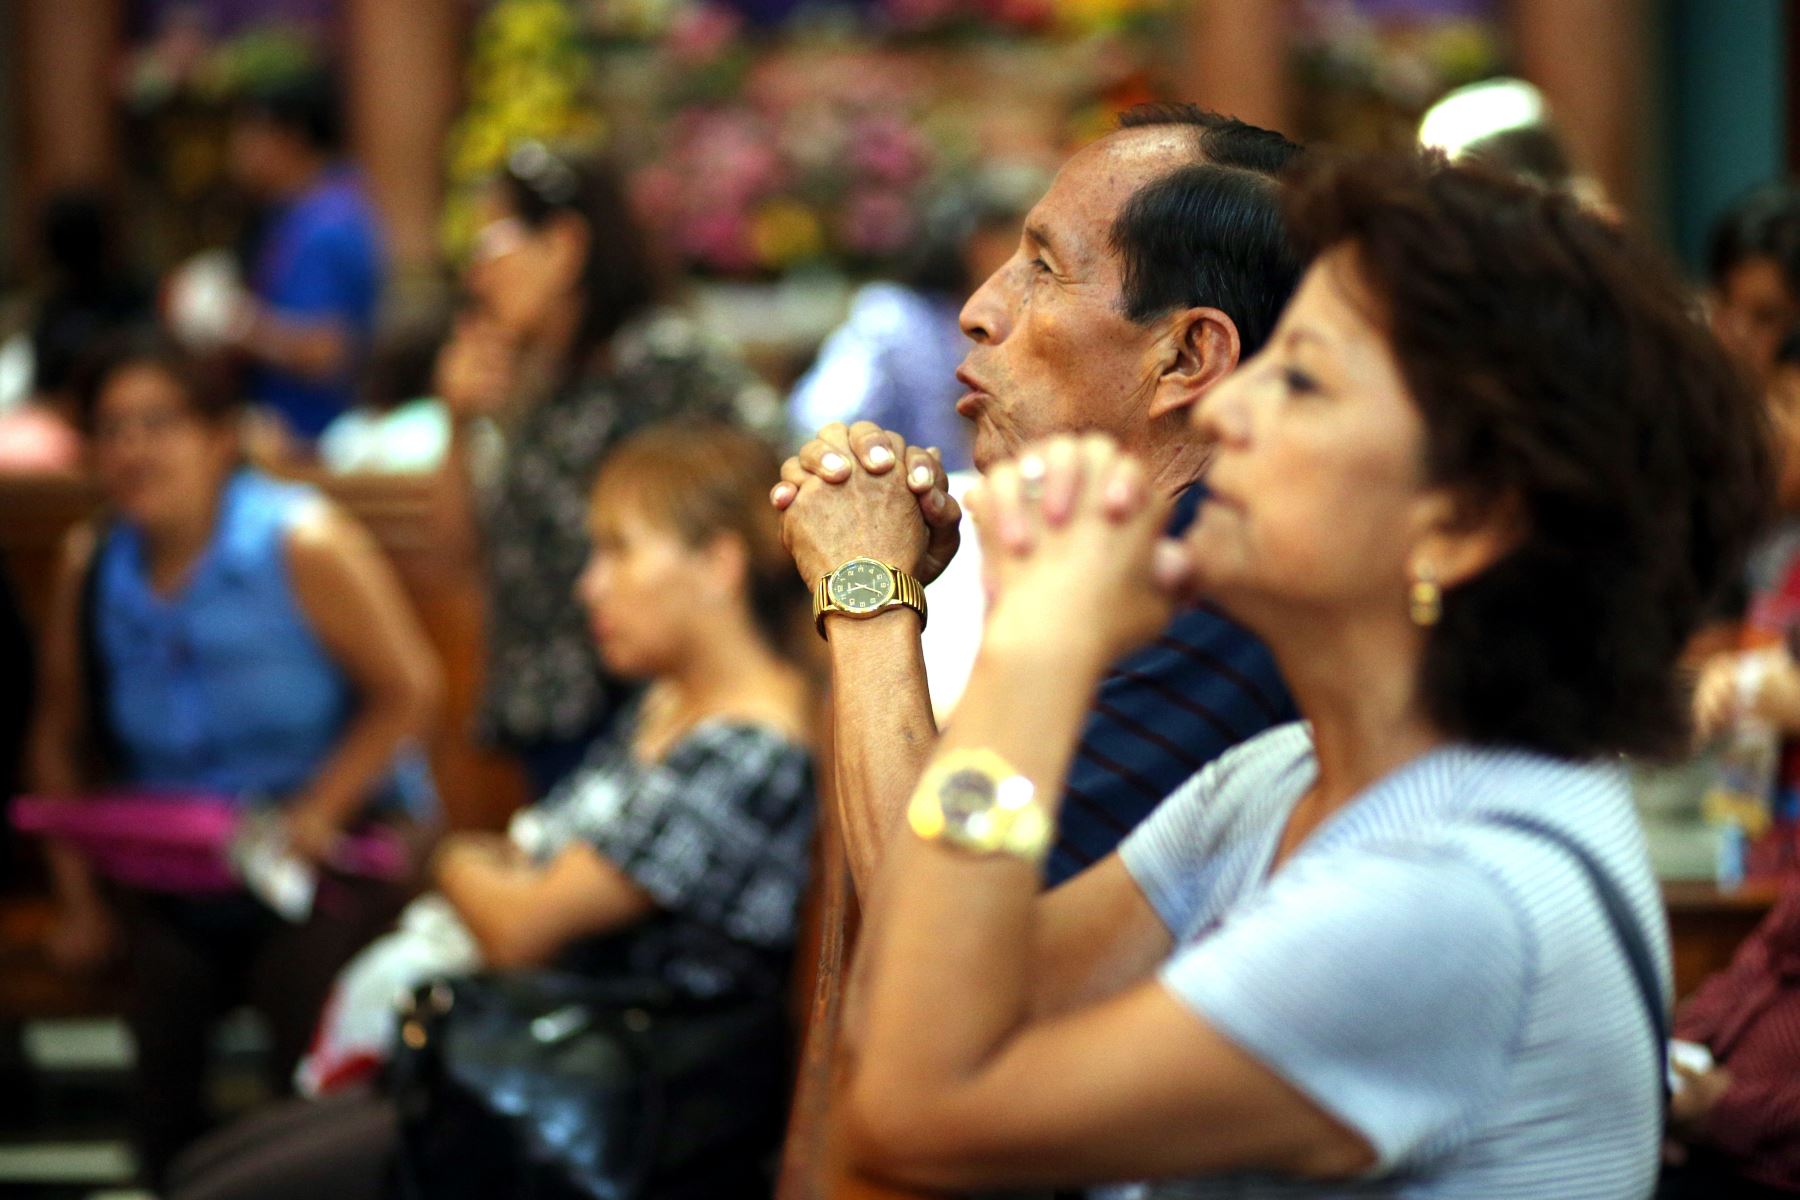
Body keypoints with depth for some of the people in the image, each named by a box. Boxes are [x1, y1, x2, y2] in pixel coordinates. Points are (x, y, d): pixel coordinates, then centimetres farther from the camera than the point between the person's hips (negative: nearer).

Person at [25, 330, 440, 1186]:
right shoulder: (92, 568, 0)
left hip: (332, 840, -4)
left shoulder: (302, 546, -13)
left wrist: (315, 813, -16)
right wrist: (79, 891, 7)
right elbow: (60, 737, 10)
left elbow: (407, 694, -10)